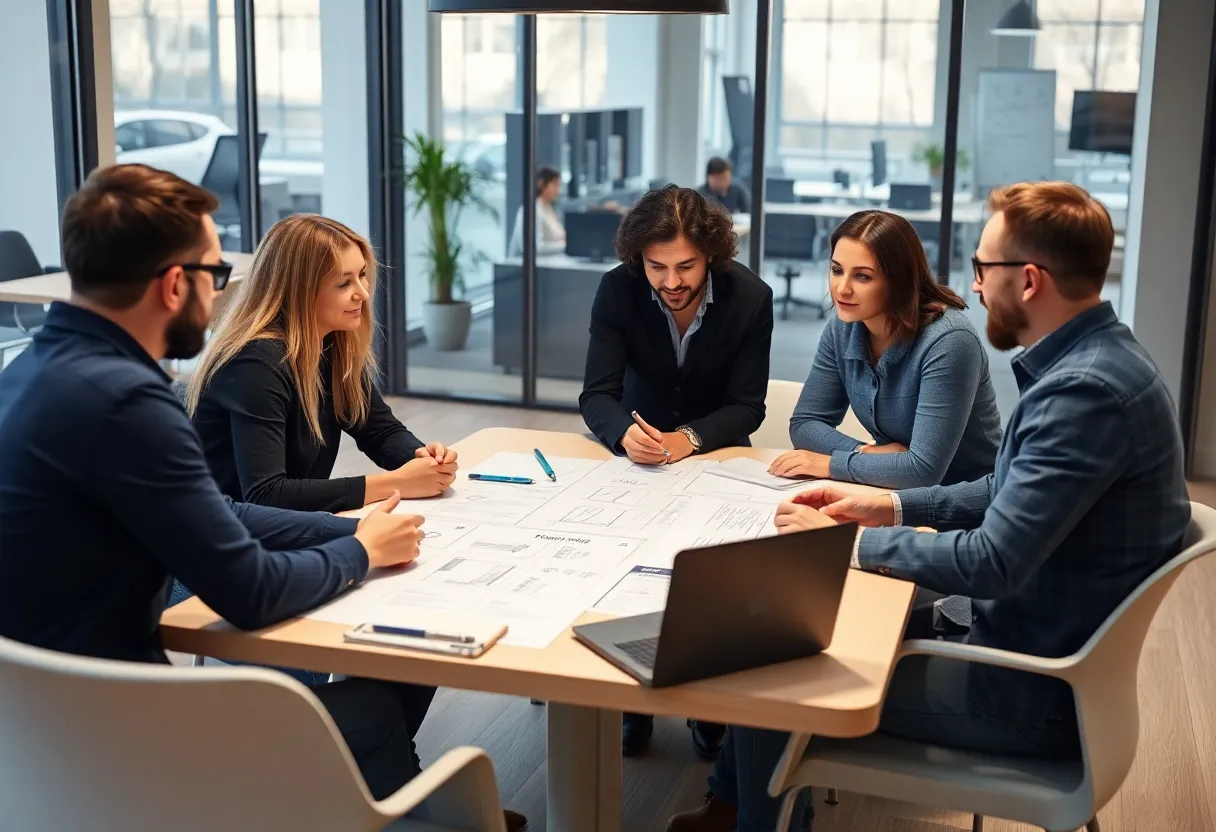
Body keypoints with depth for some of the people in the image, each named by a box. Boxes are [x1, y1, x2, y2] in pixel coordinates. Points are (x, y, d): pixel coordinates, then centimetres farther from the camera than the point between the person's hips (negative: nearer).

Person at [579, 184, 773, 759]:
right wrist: (625, 432, -41)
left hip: (716, 448, 0)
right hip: (637, 446, 1)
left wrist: (688, 439, -35)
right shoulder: (618, 291, -16)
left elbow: (747, 408, -14)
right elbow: (596, 395, -16)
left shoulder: (750, 297, -17)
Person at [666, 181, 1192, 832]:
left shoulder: (1086, 391, -29)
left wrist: (847, 542, -17)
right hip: (1030, 638, 10)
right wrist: (889, 507, 7)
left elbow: (993, 561, -30)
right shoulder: (1091, 359, 4)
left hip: (1040, 694, -10)